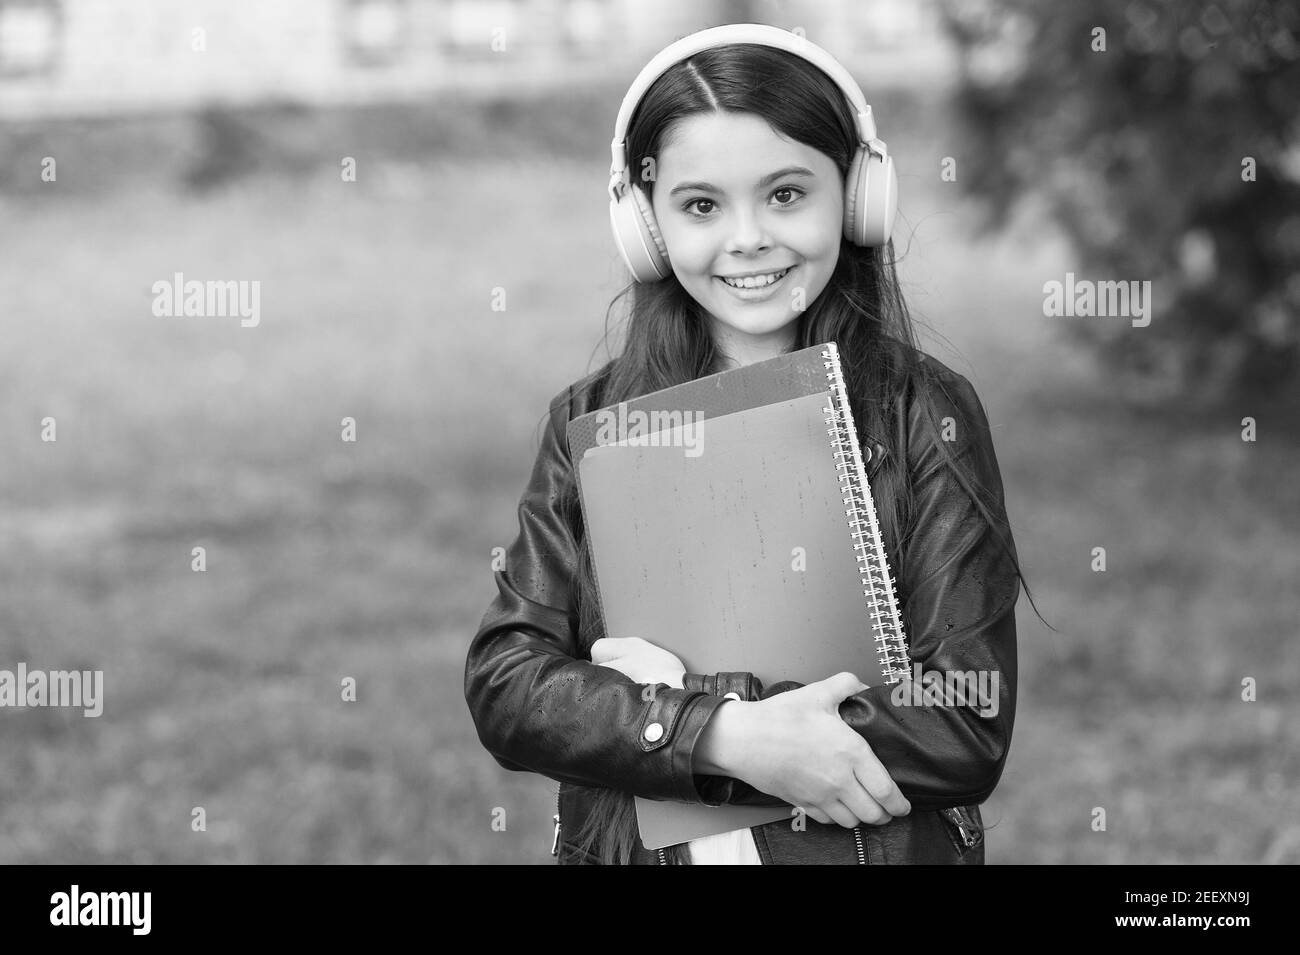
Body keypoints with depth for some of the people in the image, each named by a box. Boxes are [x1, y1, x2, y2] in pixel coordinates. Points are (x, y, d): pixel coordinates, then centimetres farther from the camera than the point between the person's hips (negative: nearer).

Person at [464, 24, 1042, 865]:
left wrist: (683, 694, -20)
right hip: (625, 845, 2)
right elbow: (504, 683, -10)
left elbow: (969, 729, -17)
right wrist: (723, 735, -24)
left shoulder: (926, 415, -10)